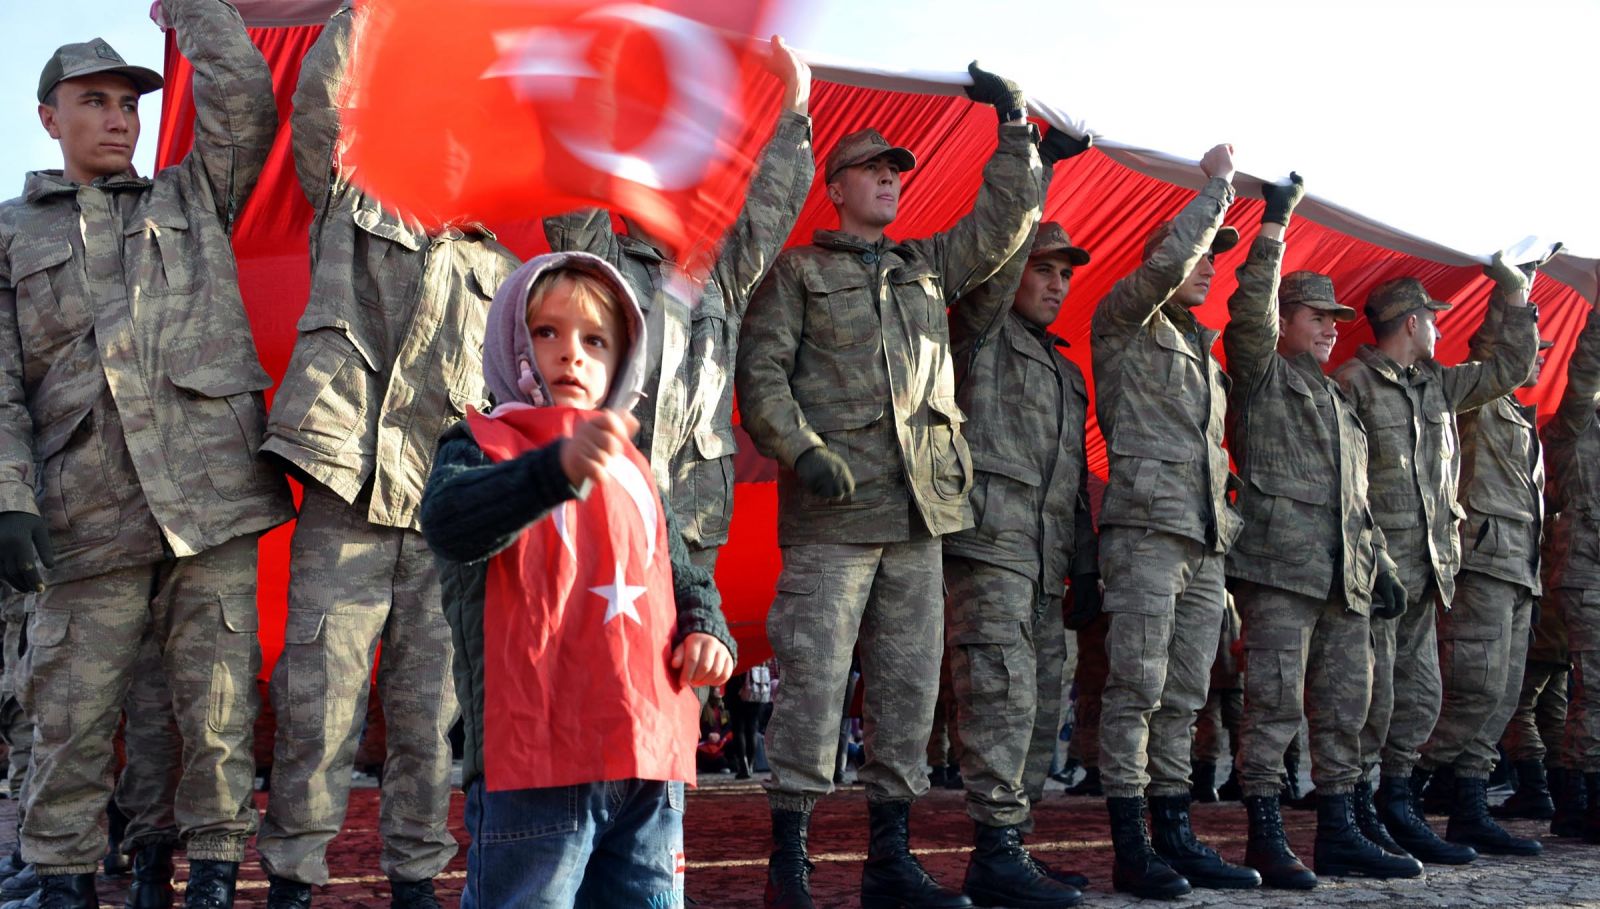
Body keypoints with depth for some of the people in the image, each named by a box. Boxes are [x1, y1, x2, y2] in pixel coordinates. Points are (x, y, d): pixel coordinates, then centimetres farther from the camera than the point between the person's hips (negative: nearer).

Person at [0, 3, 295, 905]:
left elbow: (244, 99, 6)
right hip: (88, 513, 0)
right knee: (74, 712, 1)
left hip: (210, 492, 0)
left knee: (219, 702, 0)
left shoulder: (193, 197, 20)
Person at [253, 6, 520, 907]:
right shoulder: (351, 205, 14)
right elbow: (325, 92, 0)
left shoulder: (498, 268, 22)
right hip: (349, 497, -3)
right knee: (320, 701, -3)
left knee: (432, 711, 5)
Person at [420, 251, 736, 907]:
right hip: (531, 762, -6)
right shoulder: (480, 446, 0)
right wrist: (560, 468, -41)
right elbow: (448, 522, -24)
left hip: (649, 763, 6)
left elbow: (685, 578, 27)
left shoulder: (630, 470, 18)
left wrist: (706, 627, 4)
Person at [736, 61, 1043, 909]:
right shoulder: (798, 270, 7)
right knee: (813, 681, -7)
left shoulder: (930, 267, 23)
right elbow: (760, 370, -2)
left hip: (919, 515, 6)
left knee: (909, 684, 6)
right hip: (832, 513, -5)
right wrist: (804, 451, -16)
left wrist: (1013, 124, 19)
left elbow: (1005, 217, 25)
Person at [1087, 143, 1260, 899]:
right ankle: (1130, 846, -6)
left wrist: (1226, 524, 17)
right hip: (1147, 529, -8)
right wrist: (1218, 186, -2)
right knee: (1137, 688, -9)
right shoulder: (1124, 324, 4)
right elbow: (1167, 258, -14)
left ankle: (1175, 835, 13)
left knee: (1184, 696, 8)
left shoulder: (1202, 350, 25)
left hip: (1205, 541, 8)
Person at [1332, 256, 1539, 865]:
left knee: (1421, 694, 11)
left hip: (1423, 568, 8)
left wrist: (1515, 296, 23)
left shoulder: (1437, 385, 19)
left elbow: (1508, 368, 29)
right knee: (1372, 693, -7)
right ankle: (1356, 813, 2)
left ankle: (1396, 807, 20)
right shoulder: (1352, 381, -5)